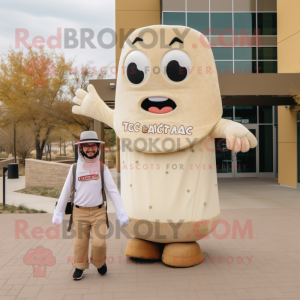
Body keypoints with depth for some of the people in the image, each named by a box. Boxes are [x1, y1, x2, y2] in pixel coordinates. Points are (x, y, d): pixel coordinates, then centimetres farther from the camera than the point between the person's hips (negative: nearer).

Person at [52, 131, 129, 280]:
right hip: (80, 212, 1)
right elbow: (65, 192, 9)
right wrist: (58, 212, 10)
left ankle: (99, 262, 24)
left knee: (99, 242, -6)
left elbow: (113, 191, -1)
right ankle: (79, 267, 30)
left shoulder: (102, 168, 0)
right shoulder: (75, 168, 2)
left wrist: (121, 212, -7)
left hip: (98, 212, -1)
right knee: (80, 243, 6)